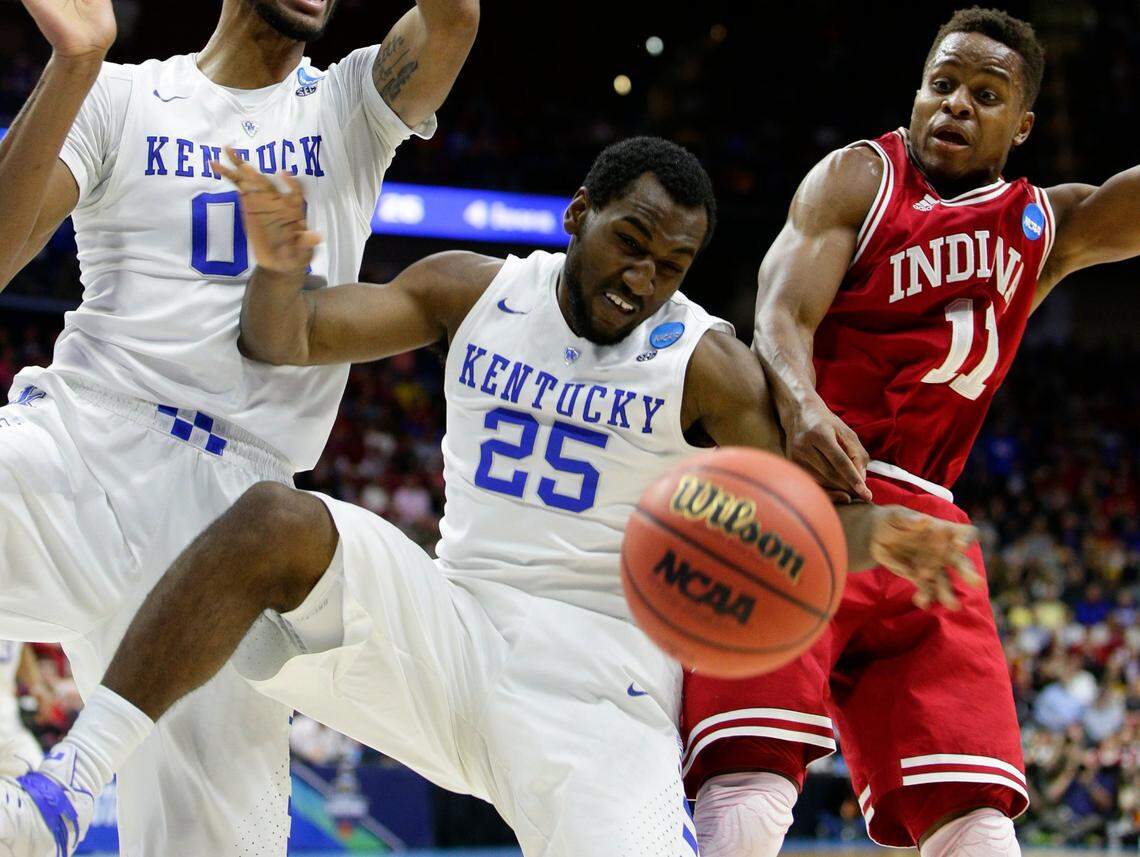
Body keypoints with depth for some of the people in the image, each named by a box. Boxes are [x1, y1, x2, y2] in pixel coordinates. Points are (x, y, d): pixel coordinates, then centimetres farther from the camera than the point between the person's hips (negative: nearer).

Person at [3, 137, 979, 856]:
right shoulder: (478, 292, 6)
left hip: (597, 674, -2)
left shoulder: (708, 366, -3)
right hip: (450, 624, 2)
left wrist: (870, 534, -26)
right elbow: (283, 343, 3)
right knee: (276, 521, -26)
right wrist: (278, 269, -20)